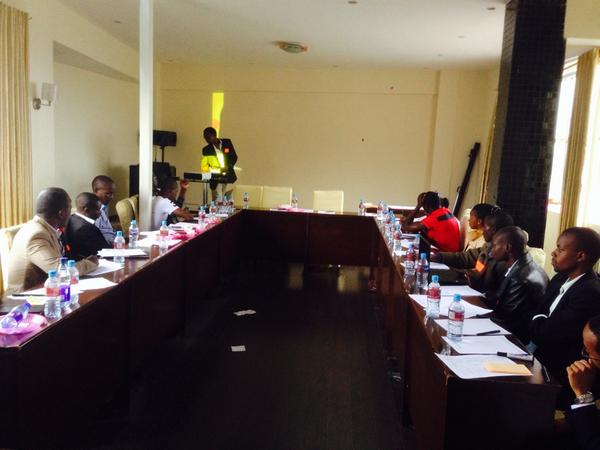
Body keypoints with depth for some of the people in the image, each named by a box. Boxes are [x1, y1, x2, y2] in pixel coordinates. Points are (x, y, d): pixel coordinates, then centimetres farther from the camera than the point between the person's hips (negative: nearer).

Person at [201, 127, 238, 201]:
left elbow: (234, 157, 9)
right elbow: (204, 168, 1)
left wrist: (228, 167, -10)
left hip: (228, 178, 1)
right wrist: (219, 170, -13)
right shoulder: (206, 150, 2)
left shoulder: (227, 142, 5)